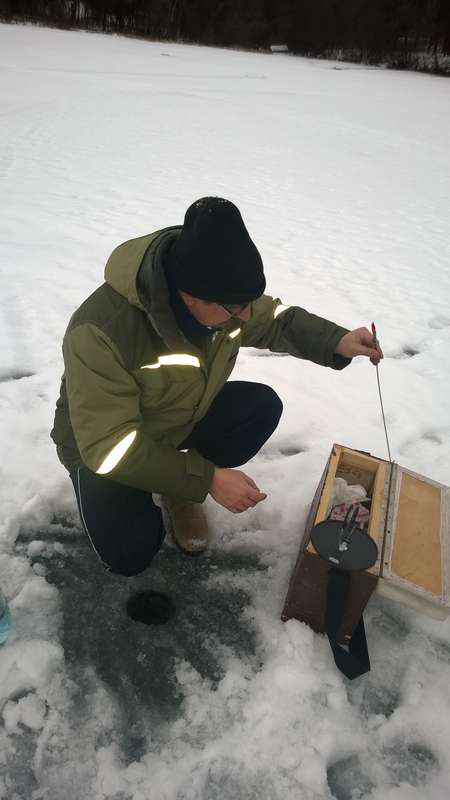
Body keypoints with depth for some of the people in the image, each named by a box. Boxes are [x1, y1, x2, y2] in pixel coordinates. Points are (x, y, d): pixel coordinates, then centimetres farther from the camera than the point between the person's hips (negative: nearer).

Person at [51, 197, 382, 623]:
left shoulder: (221, 294, -19)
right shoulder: (101, 332, -37)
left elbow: (274, 319, -1)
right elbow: (108, 445, -33)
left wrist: (336, 342, -19)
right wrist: (207, 478, -34)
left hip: (182, 418, 6)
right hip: (101, 444, -6)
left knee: (263, 407, -16)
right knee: (130, 552, -27)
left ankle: (180, 492, 4)